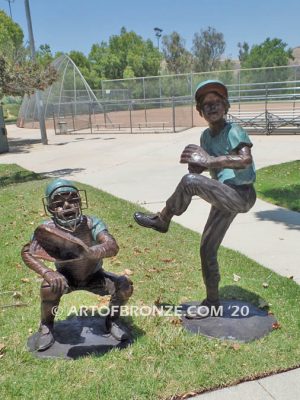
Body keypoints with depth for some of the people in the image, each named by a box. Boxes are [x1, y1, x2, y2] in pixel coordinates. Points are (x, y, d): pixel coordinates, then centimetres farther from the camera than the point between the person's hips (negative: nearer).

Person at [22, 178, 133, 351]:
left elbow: (113, 247, -43)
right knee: (49, 286, -32)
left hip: (94, 277, 0)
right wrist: (47, 273, -48)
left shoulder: (92, 223, -28)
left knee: (124, 285, -23)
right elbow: (27, 252, -31)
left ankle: (112, 321, 8)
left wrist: (90, 252, -65)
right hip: (66, 278, 0)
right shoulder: (48, 229, -22)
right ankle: (46, 327, 0)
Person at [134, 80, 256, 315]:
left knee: (190, 182, -28)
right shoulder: (206, 136, 11)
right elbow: (202, 167, 14)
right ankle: (212, 302, 26)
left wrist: (210, 160, -34)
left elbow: (246, 159, -29)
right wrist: (195, 162, -9)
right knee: (207, 249, 10)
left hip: (242, 196, -8)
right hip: (226, 198, 8)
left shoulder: (234, 131, -12)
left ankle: (162, 220, -5)